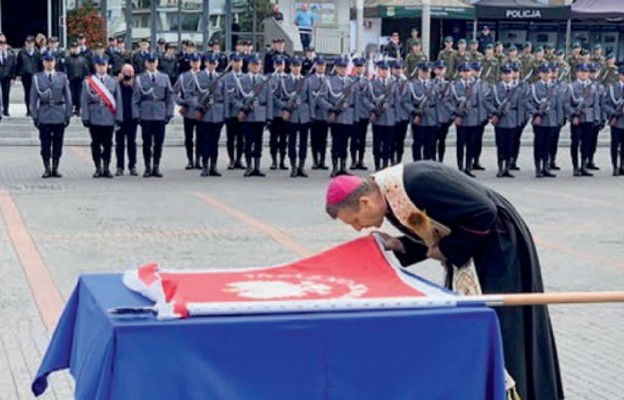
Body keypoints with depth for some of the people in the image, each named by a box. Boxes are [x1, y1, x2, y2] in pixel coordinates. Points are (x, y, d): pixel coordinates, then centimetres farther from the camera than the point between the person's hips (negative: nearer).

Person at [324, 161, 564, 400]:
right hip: (467, 253, 9)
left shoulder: (416, 183, -30)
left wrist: (447, 250, -19)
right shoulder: (388, 200, -1)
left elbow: (484, 211, -29)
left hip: (497, 248, -9)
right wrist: (397, 245, -6)